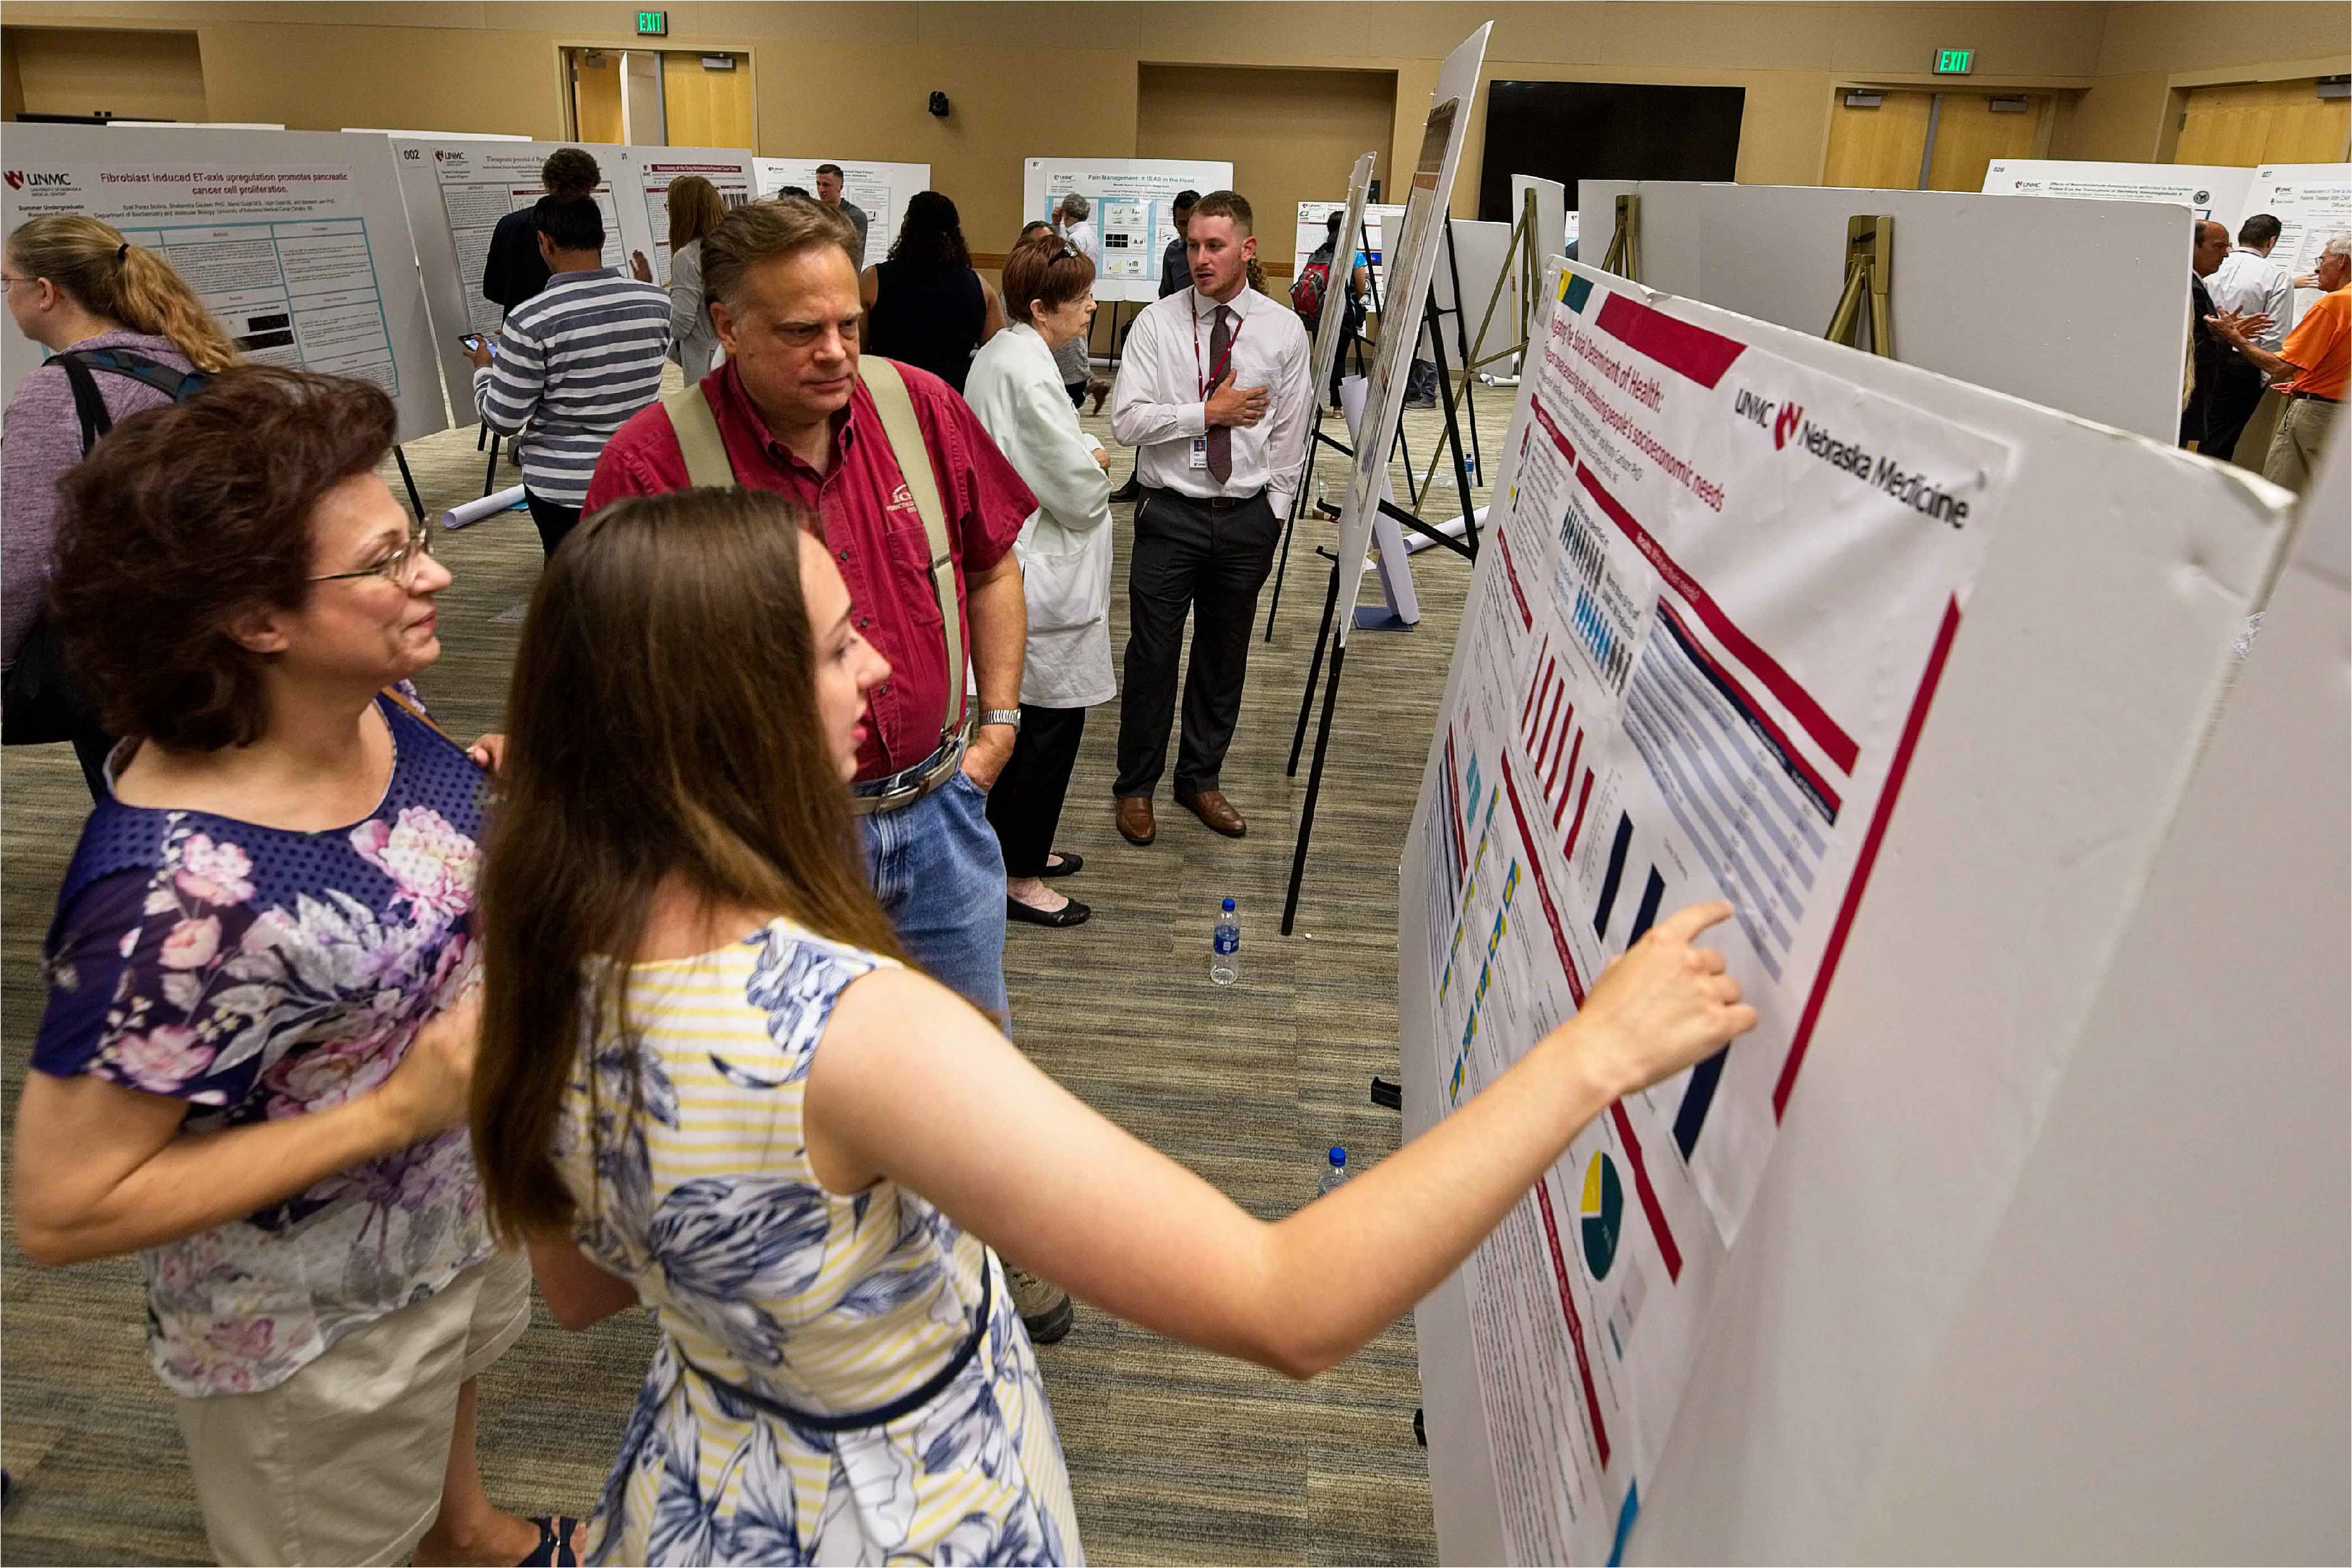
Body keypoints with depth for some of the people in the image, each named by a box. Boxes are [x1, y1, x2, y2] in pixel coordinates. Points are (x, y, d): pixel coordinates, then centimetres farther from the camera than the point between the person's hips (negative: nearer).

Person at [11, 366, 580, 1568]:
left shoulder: (371, 699, -15)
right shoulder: (177, 891, -37)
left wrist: (485, 789, -14)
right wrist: (402, 1105, -30)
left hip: (461, 1192, 8)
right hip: (319, 1331, -7)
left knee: (452, 1385, 36)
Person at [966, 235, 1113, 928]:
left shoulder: (998, 352, 10)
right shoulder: (1029, 372, -22)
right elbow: (1079, 487, -21)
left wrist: (1082, 453, 4)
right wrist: (1097, 463, 0)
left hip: (1008, 555, 11)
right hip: (1044, 570, -11)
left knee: (1024, 711, 20)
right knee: (1053, 719, -1)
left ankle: (1015, 843, 34)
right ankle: (1018, 879, 10)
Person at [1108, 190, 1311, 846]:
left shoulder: (1284, 330, 2)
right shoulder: (1157, 322, -2)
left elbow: (1290, 435, 5)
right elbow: (1126, 419, -10)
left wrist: (1270, 516, 2)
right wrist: (1209, 412, -14)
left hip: (1248, 517, 2)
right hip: (1170, 514, -1)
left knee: (1224, 655, 13)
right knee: (1151, 655, 4)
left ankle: (1201, 779, 31)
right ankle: (1136, 786, 22)